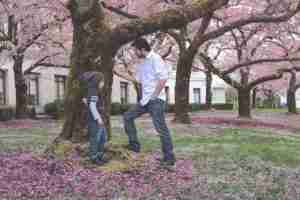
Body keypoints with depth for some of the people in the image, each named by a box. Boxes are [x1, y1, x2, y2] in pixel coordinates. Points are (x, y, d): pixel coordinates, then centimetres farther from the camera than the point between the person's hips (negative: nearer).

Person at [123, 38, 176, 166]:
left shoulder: (155, 59, -11)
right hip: (145, 100, 9)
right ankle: (134, 144, 16)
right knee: (128, 116, 10)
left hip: (155, 100, -9)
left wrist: (153, 96, -17)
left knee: (161, 128, -6)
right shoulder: (142, 63, 15)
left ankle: (169, 157, 1)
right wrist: (143, 97, 13)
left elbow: (163, 78, -18)